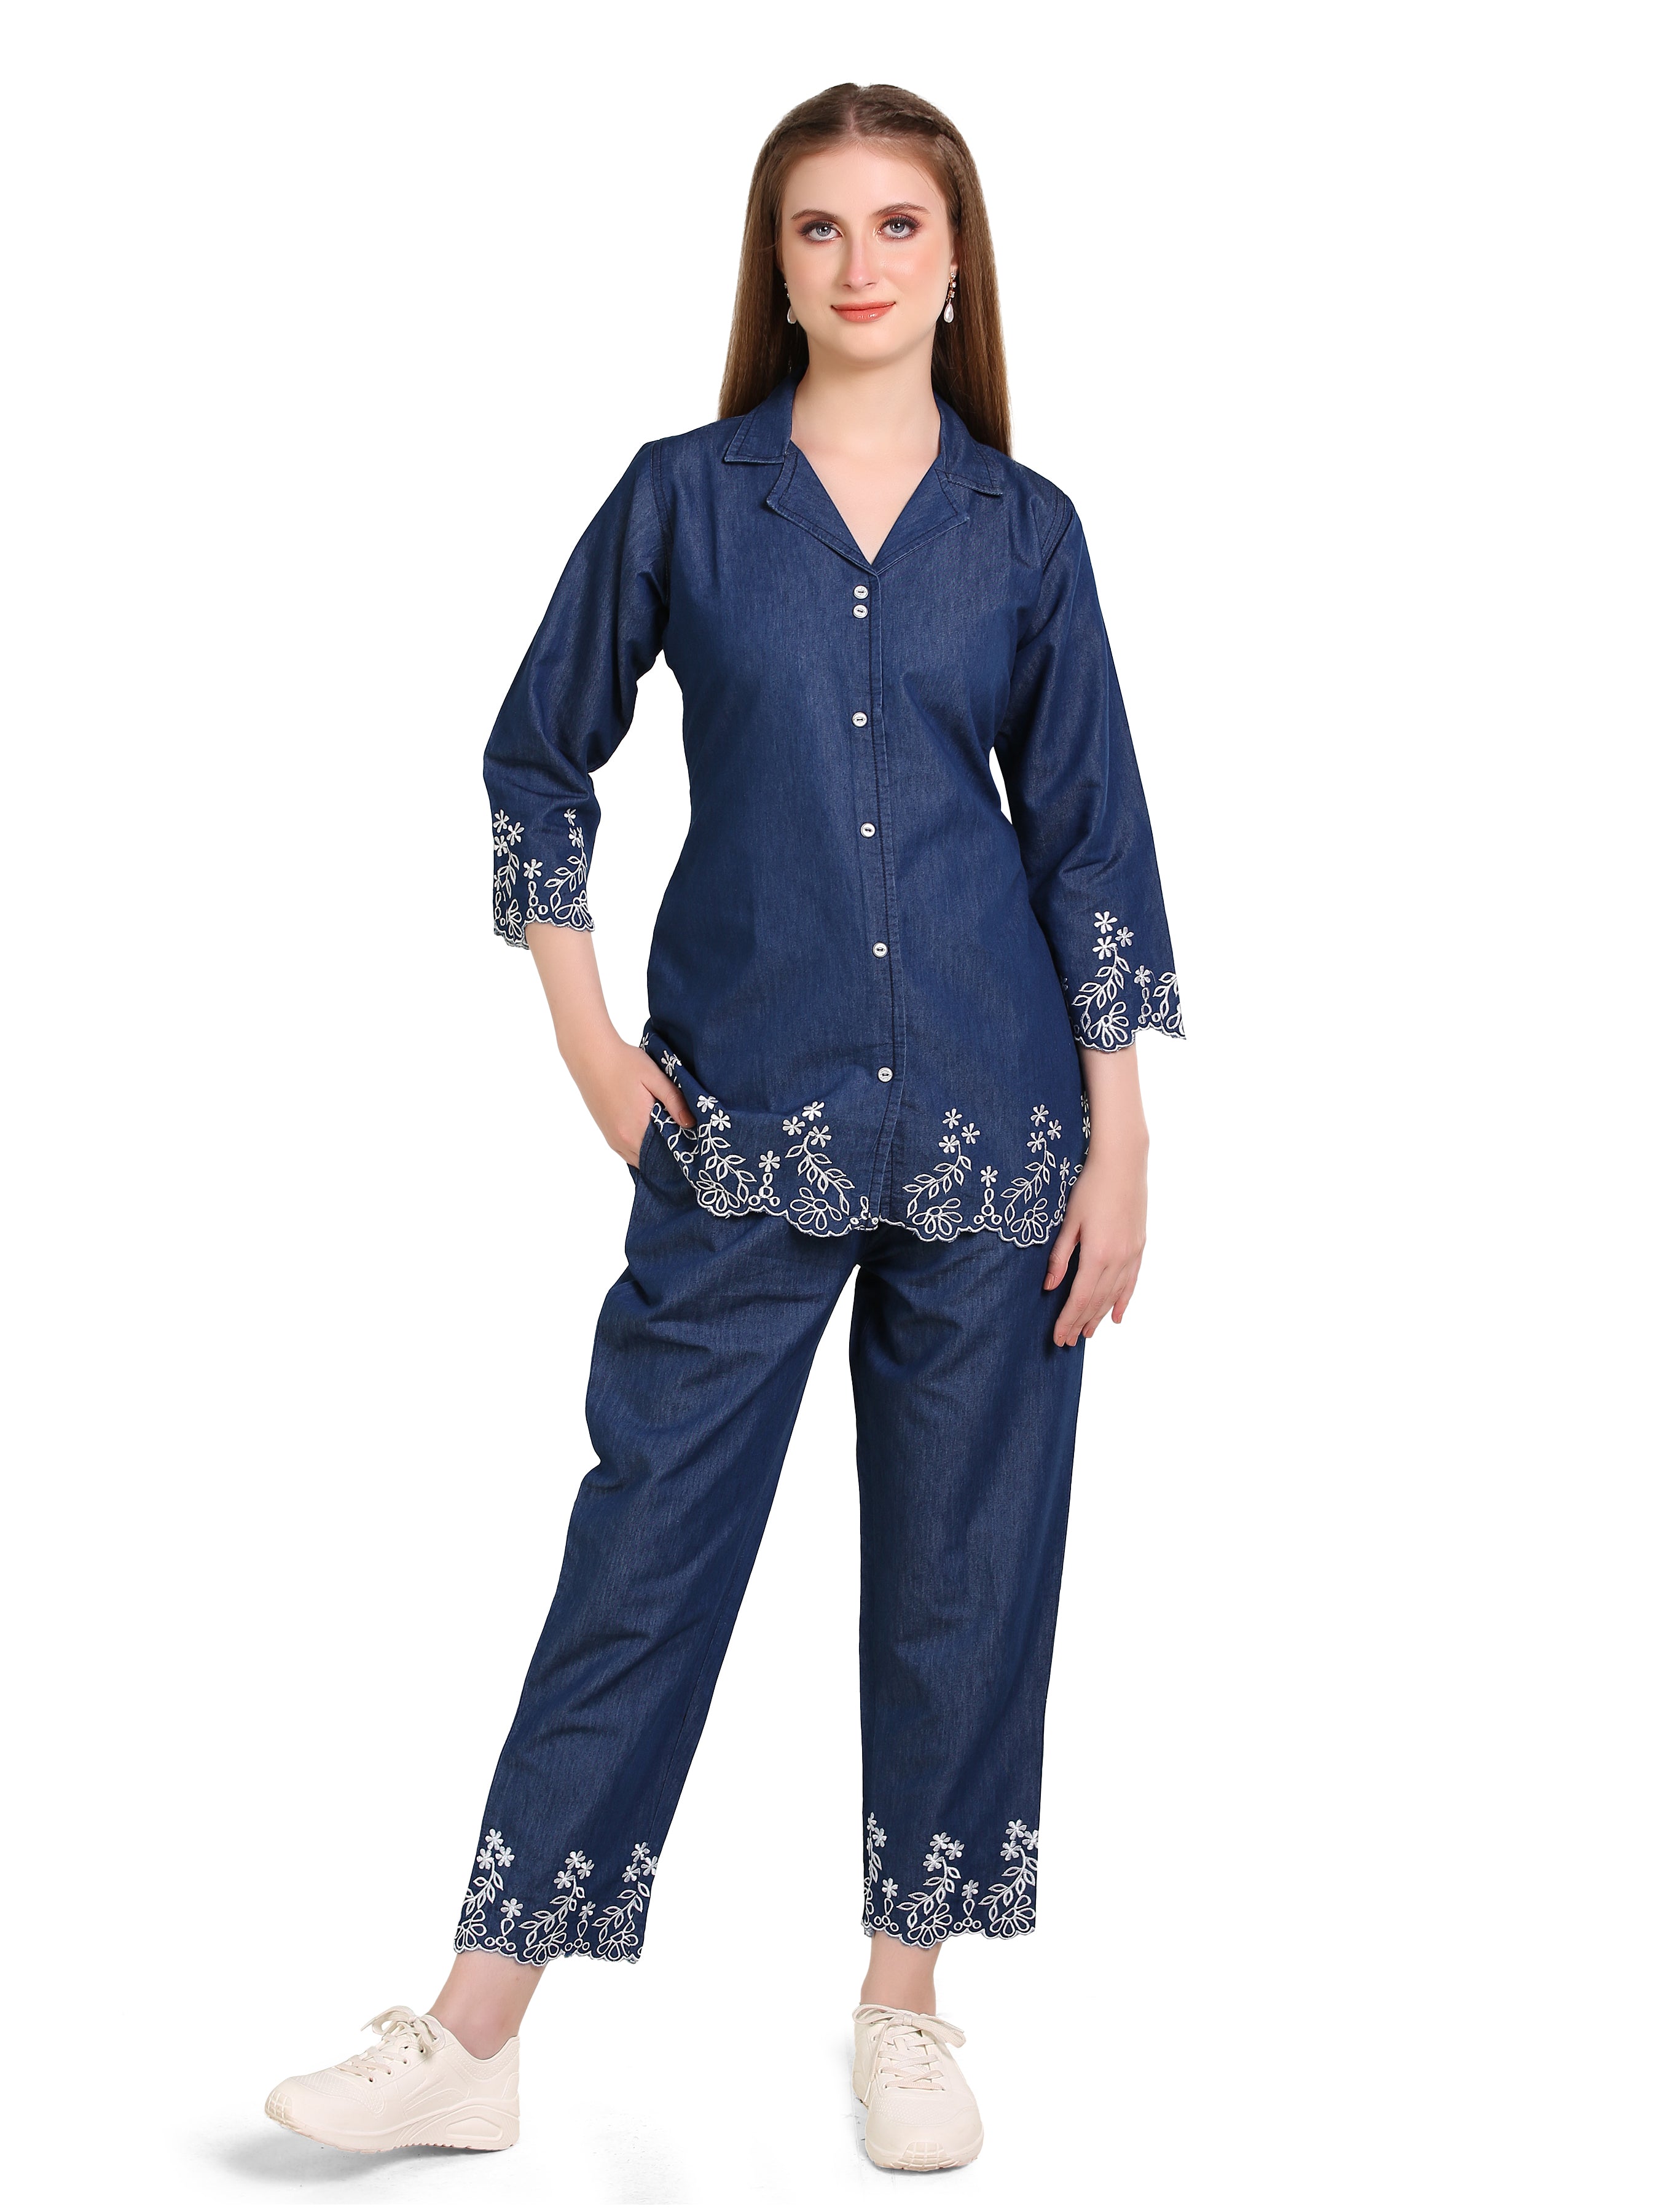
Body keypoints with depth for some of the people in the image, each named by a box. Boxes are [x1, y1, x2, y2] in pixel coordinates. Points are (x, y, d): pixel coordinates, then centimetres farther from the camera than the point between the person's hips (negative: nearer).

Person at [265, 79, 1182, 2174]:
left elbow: (1090, 835, 4)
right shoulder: (684, 497, 2)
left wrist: (1119, 1143, -1)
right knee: (647, 1544, 1)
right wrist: (585, 1035, 3)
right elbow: (538, 756, 10)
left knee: (966, 1558, 7)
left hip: (991, 1119, 1)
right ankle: (472, 2041, 10)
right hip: (745, 1126, -1)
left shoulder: (1024, 528, 4)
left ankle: (905, 2007, 23)